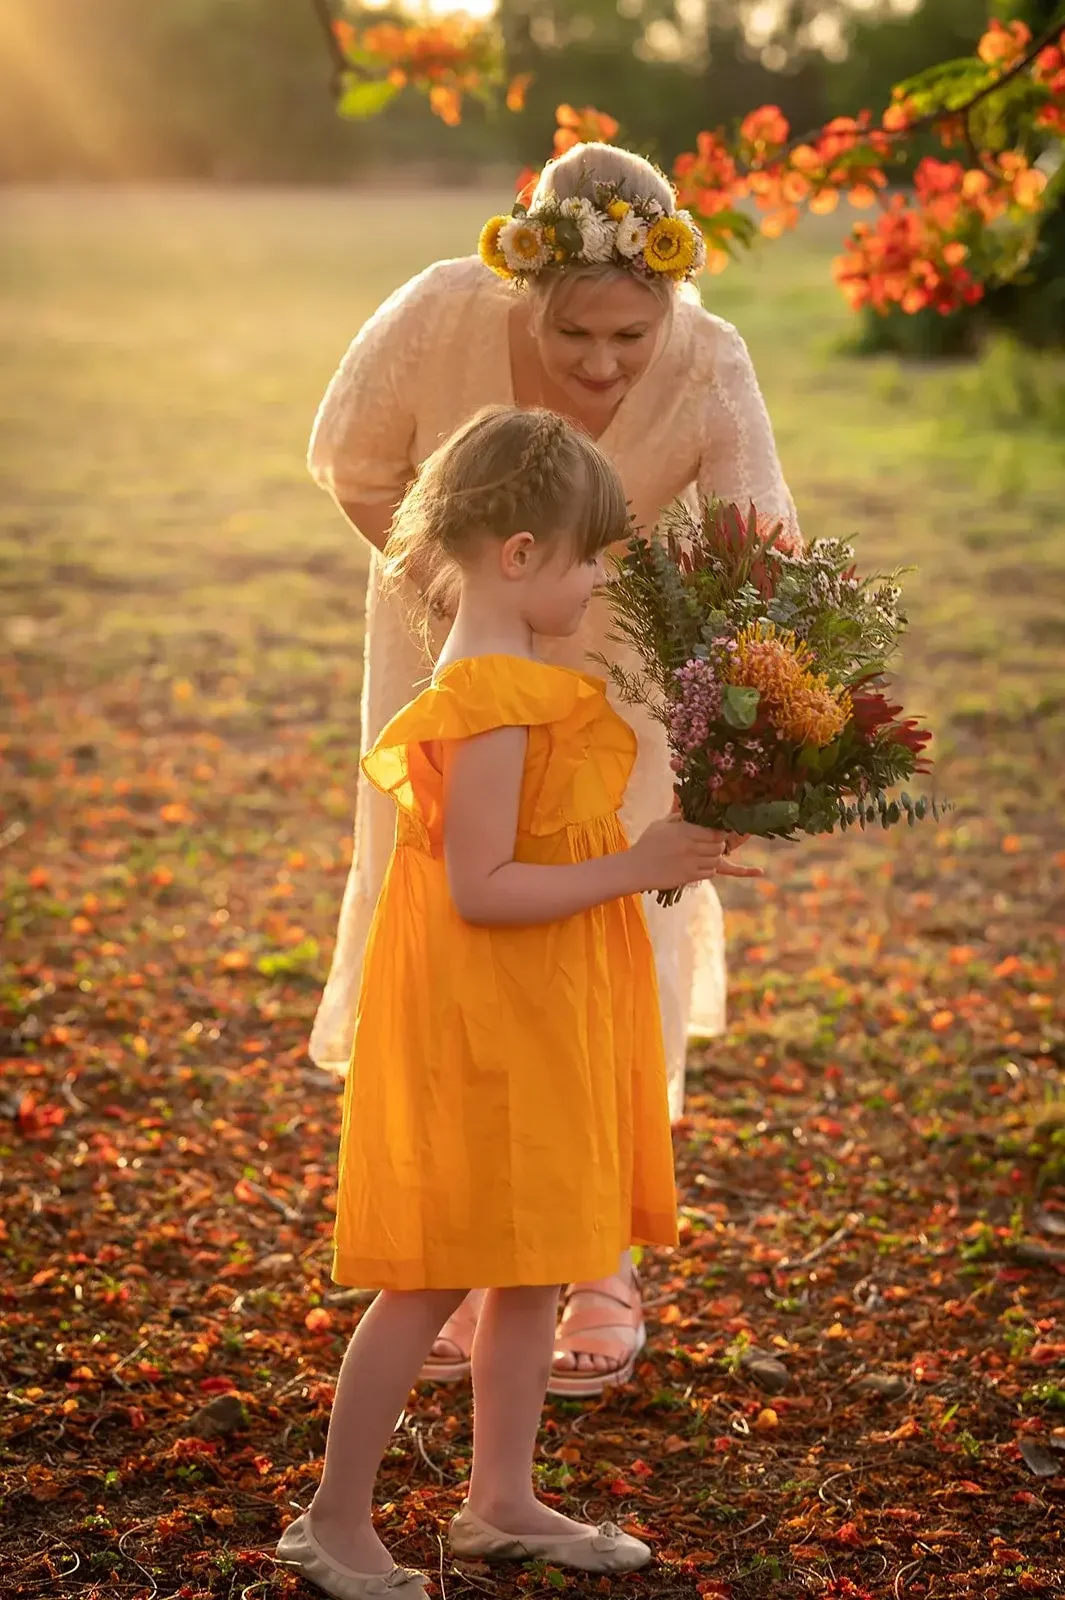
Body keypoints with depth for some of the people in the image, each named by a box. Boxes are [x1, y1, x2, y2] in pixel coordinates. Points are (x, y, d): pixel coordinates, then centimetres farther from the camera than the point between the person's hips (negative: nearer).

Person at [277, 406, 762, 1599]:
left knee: (532, 1266, 17)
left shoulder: (519, 679, 9)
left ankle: (501, 1502, 29)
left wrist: (658, 852, 9)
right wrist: (634, 869, -24)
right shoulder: (492, 702, -22)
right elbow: (479, 888, -25)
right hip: (479, 1023, -10)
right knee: (433, 1279, 0)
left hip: (543, 1020, 10)